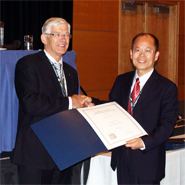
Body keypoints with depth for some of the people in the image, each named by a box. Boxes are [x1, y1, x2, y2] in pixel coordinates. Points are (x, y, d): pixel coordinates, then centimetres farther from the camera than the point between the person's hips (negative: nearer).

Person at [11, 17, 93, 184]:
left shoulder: (71, 72, 20)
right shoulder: (27, 64, -5)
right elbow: (30, 103, -19)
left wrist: (82, 103, 0)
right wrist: (68, 103, -13)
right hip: (36, 151, -6)